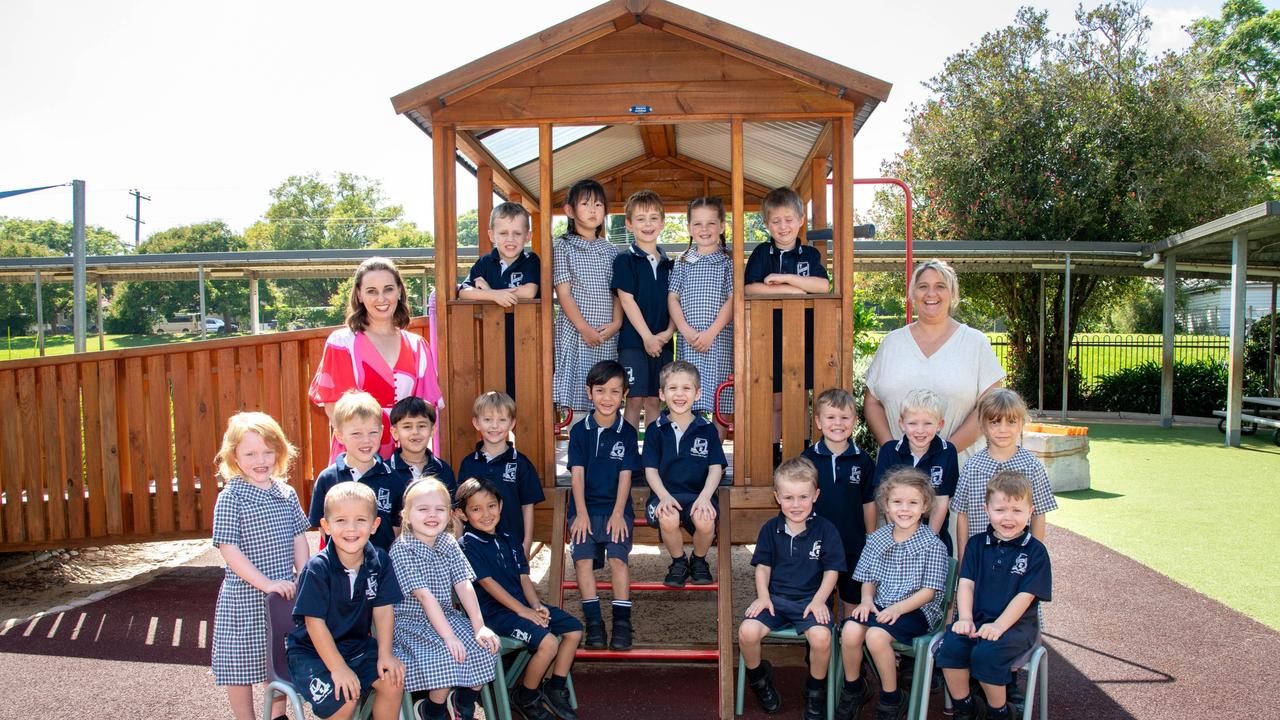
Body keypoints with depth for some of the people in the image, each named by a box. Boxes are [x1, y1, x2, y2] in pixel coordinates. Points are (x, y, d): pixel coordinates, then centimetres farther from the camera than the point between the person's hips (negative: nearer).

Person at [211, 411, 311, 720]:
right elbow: (229, 549, -15)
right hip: (244, 596, -4)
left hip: (285, 593, 5)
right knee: (241, 662, 8)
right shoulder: (230, 498, -11)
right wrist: (266, 583, -20)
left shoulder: (286, 493, 3)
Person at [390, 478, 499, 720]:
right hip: (411, 621, -6)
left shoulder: (449, 544, 2)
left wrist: (479, 626, -15)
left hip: (446, 616, 6)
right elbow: (424, 595, -23)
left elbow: (464, 585, -5)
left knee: (485, 647, -12)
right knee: (448, 657, -27)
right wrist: (448, 636, -27)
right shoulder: (402, 549, -17)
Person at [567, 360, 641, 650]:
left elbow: (625, 476, -1)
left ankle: (622, 622, -8)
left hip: (616, 509, -1)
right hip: (585, 508, 1)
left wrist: (618, 513, -10)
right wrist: (581, 514, -8)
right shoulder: (580, 430, 3)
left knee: (618, 558, -16)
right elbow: (577, 473, -1)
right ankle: (594, 623, -6)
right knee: (584, 559, -14)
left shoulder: (627, 433, 2)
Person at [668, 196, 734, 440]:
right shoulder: (682, 262, 11)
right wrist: (687, 331, -9)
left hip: (720, 340, -1)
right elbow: (672, 298, 5)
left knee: (720, 402, 1)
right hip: (688, 341, 2)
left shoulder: (728, 261, 3)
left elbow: (733, 300, -4)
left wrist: (711, 333, -14)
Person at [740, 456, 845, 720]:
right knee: (747, 632, -23)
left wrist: (819, 600, -13)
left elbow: (831, 570, 0)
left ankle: (816, 691, 1)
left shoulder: (825, 529, -3)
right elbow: (763, 566, 10)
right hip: (775, 597, 2)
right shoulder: (770, 529, 4)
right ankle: (759, 677, 11)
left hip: (811, 599, -2)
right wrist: (763, 595, -5)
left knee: (821, 637, -31)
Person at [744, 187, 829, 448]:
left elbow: (823, 286, -12)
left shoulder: (810, 254, 6)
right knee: (775, 401, 7)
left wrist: (783, 278, -16)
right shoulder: (762, 253, 3)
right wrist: (791, 289, -13)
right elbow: (749, 289, -11)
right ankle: (772, 451, 18)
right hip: (770, 336, -1)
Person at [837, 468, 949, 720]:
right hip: (880, 605, 4)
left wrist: (898, 608, -21)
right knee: (850, 631, -23)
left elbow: (929, 591, -9)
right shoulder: (876, 540, 7)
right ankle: (853, 690, 4)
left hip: (916, 609, -4)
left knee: (876, 635, -30)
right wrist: (867, 600, -8)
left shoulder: (933, 546, -7)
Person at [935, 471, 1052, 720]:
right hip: (978, 618, 4)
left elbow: (1025, 596, -9)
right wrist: (965, 618, -11)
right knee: (950, 646, -24)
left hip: (1016, 623, -3)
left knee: (985, 653, -30)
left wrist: (998, 626, -19)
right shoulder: (977, 544, 10)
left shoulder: (1035, 551, -2)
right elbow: (966, 583, 5)